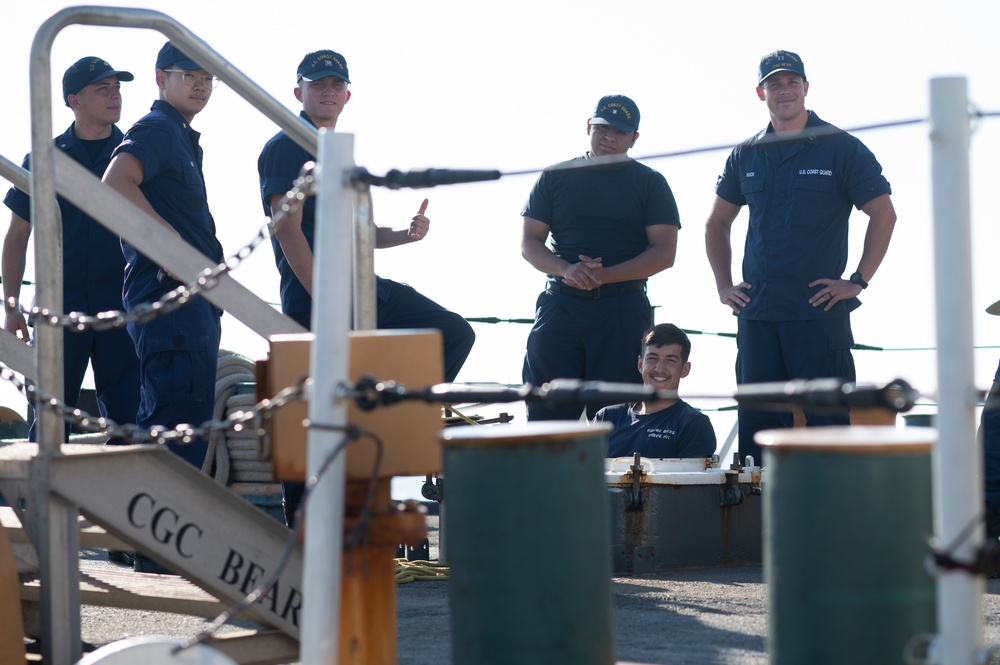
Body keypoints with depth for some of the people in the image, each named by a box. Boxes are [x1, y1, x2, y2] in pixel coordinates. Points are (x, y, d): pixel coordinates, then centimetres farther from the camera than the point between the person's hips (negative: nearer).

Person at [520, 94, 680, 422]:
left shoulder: (649, 183, 8)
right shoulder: (555, 177, 13)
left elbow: (664, 253, 0)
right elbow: (529, 243, 9)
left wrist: (604, 276, -14)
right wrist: (567, 270, -13)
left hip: (623, 310, -1)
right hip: (560, 305, 1)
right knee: (546, 411, -4)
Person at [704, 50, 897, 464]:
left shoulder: (841, 148, -1)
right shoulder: (746, 156, 12)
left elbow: (884, 215, -1)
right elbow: (717, 223, 24)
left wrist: (858, 281, -7)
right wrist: (723, 286, 13)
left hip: (819, 313, -4)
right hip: (756, 315, 5)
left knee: (827, 422, -5)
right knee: (756, 426, 6)